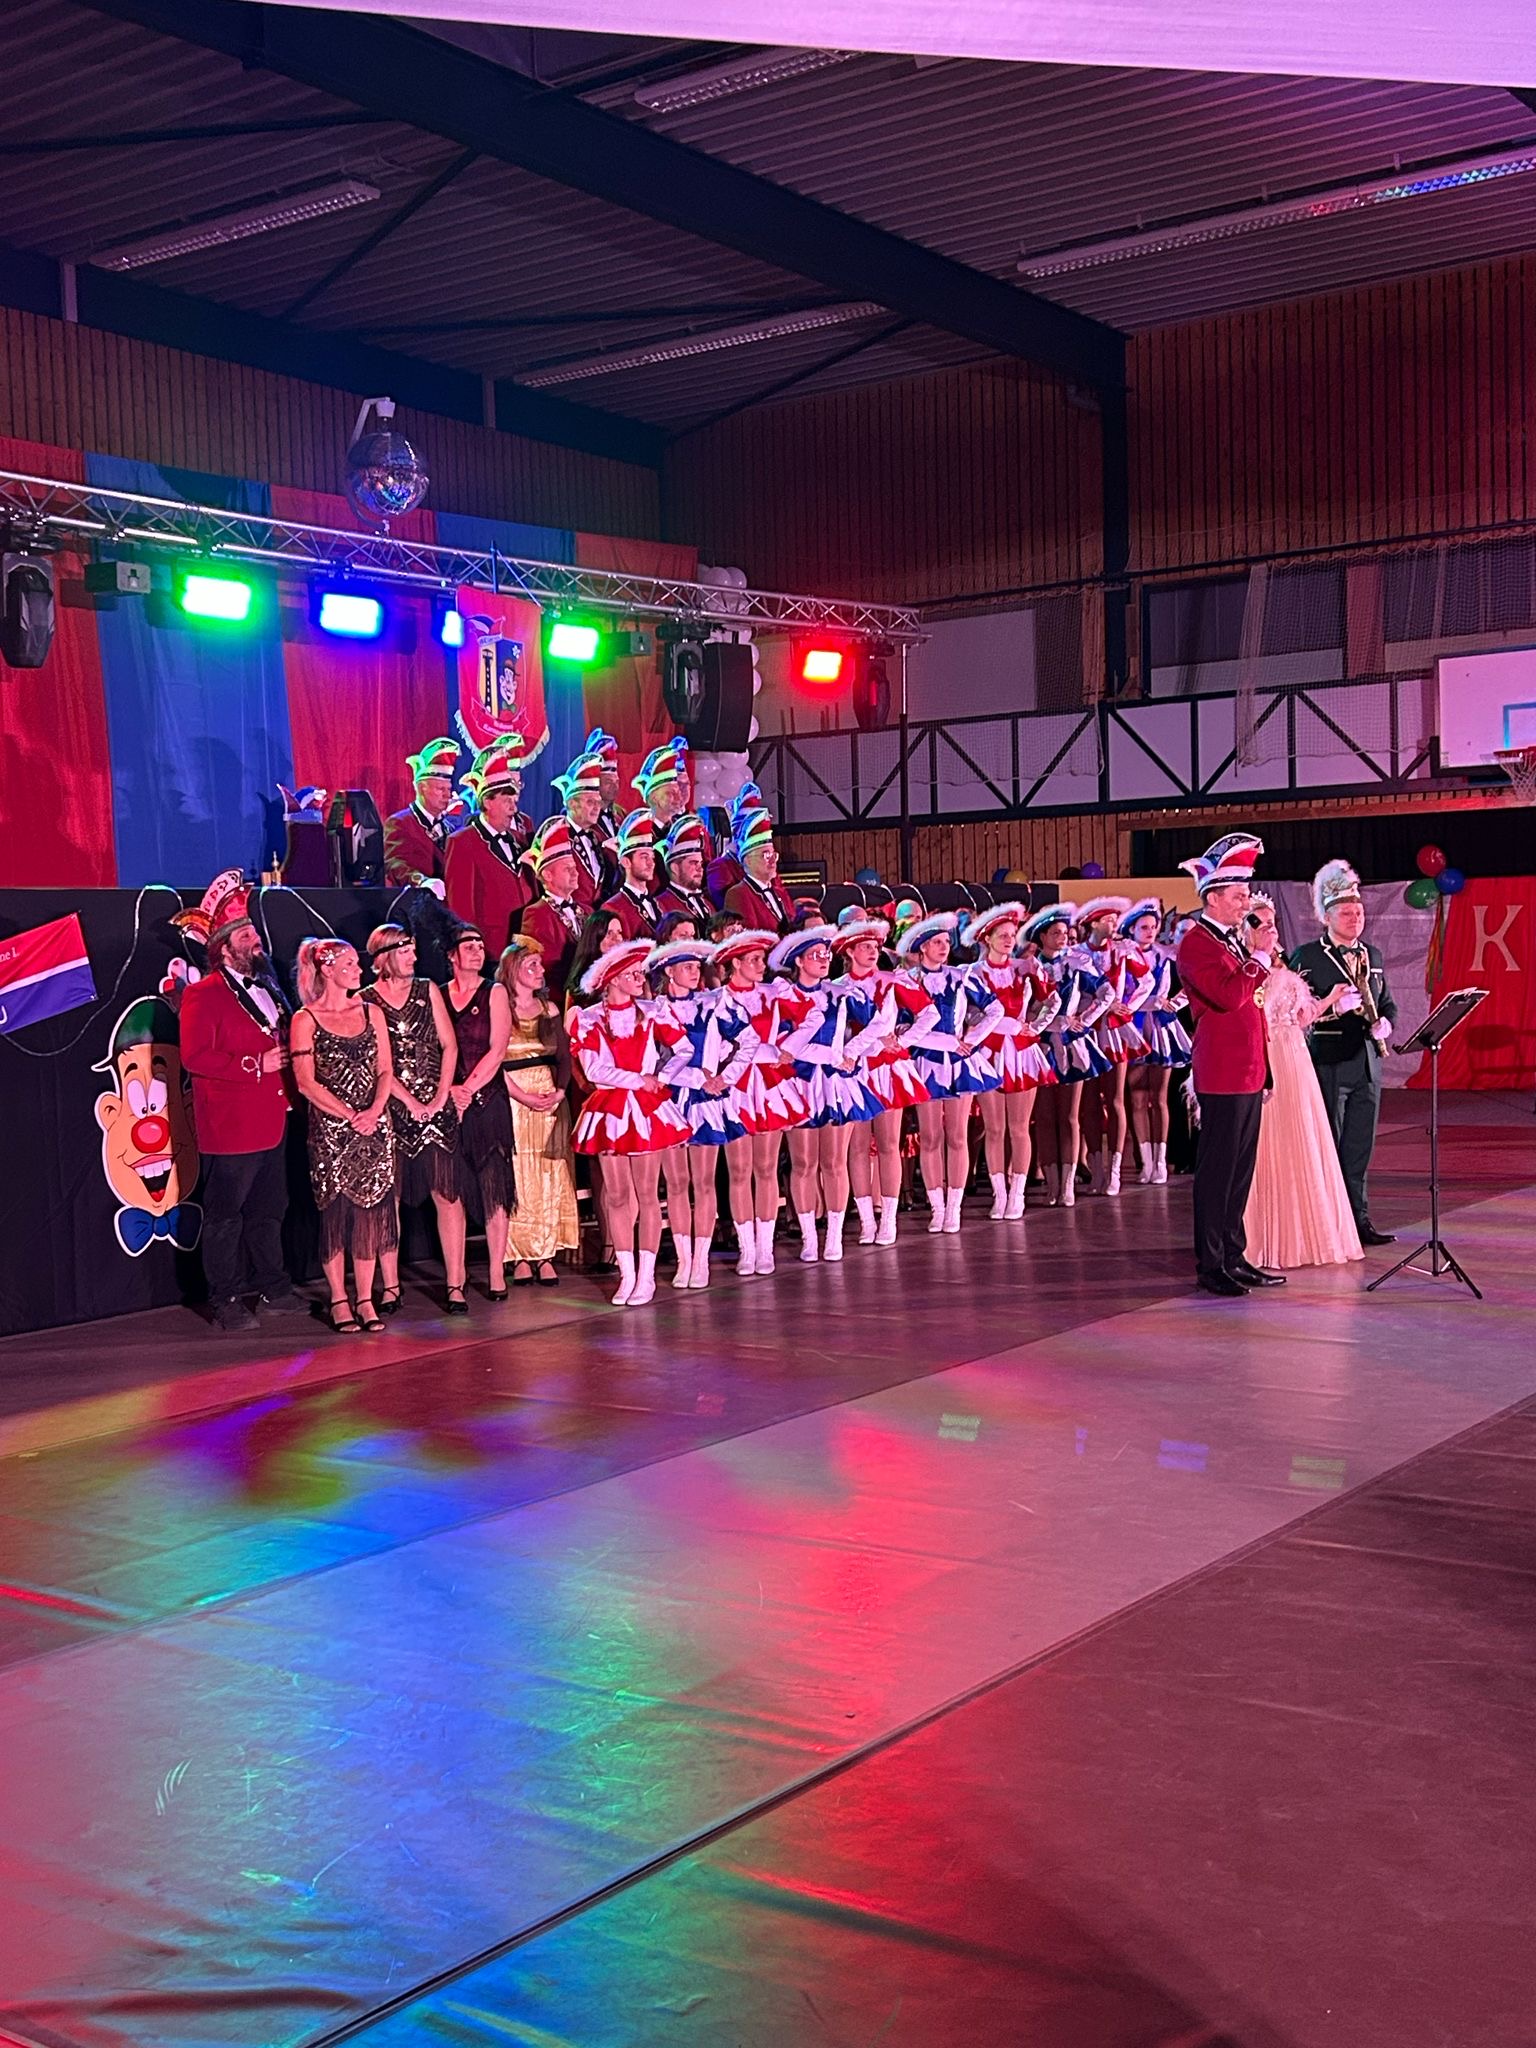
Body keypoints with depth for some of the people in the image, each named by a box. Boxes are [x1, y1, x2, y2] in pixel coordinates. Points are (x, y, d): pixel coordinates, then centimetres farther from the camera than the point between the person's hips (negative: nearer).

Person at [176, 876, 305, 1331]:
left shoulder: (265, 989, 15)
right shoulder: (202, 995, -10)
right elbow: (195, 1057, -19)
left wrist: (286, 1067, 10)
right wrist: (256, 1064, -18)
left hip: (271, 1123, 8)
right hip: (230, 1126, -8)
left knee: (268, 1211, 16)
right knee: (225, 1216, -1)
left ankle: (272, 1286, 27)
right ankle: (226, 1302, 6)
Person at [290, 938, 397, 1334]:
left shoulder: (371, 1012, 11)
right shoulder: (305, 1020, -2)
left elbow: (385, 1070, 8)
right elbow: (306, 1083, -7)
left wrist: (374, 1110, -9)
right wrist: (350, 1116, -13)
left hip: (373, 1127, 4)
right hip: (329, 1129, -4)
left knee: (370, 1208, 3)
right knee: (335, 1210, 0)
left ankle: (365, 1298, 11)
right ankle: (338, 1300, 10)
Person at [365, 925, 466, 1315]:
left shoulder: (428, 990, 9)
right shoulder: (366, 1001, 0)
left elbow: (449, 1045, 6)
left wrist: (441, 1097, -4)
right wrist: (410, 1101, -9)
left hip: (436, 1106, 2)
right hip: (391, 1108, -2)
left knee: (447, 1194, -1)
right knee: (388, 1197, 1)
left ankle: (455, 1284, 2)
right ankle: (389, 1287, 7)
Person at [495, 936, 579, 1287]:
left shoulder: (549, 1008, 12)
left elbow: (564, 1056, 10)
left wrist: (559, 1091, -7)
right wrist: (524, 1097, -15)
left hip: (550, 1098, 4)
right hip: (511, 1100, -4)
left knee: (550, 1177, 1)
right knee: (518, 1177, -3)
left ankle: (545, 1255, 5)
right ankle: (521, 1256, 1)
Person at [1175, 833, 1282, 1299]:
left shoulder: (1233, 942, 18)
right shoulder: (1196, 944, -11)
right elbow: (1229, 995, -26)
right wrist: (1259, 960, -10)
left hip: (1248, 1073, 9)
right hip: (1222, 1075, -9)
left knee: (1241, 1170, 12)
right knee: (1217, 1170, -4)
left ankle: (1234, 1257, 20)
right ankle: (1210, 1266, 2)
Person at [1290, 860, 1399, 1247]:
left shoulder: (1372, 955, 14)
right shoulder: (1307, 956, -4)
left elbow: (1388, 1003, 20)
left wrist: (1384, 1023, -1)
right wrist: (1330, 1005, -22)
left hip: (1367, 1065, 6)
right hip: (1327, 1065, -6)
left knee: (1360, 1148, 10)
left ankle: (1359, 1219, 16)